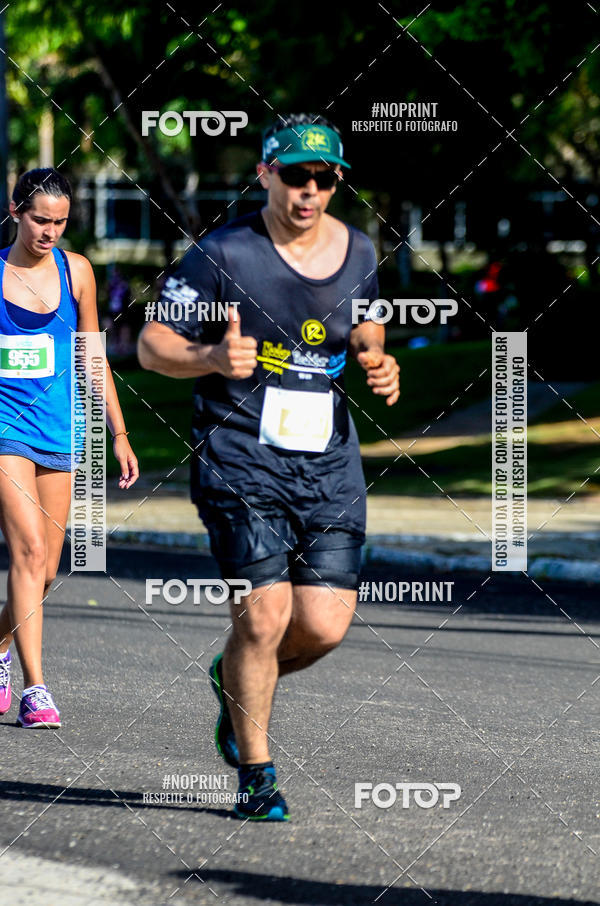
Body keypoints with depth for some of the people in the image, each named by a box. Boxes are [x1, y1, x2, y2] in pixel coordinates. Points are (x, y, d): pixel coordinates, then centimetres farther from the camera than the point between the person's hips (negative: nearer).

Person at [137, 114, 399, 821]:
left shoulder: (358, 253, 7)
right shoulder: (224, 255, -8)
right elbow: (152, 344, -5)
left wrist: (376, 362, 6)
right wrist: (213, 358, -24)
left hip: (330, 463, 5)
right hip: (241, 460, -4)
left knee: (325, 625, -5)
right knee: (264, 616, -13)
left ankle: (234, 678, 29)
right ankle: (255, 774, 6)